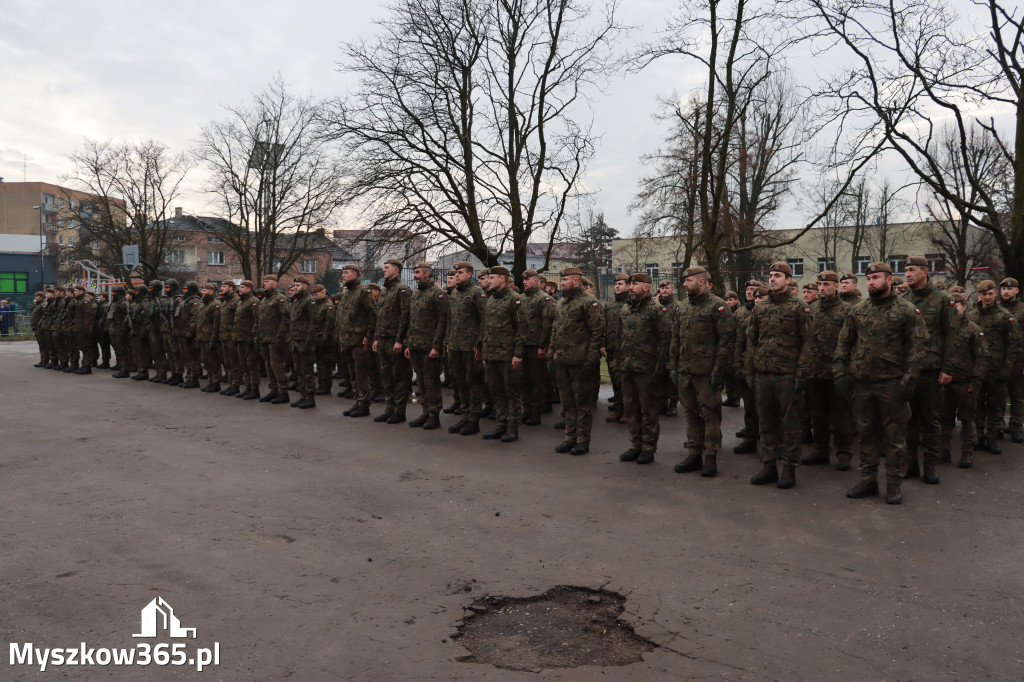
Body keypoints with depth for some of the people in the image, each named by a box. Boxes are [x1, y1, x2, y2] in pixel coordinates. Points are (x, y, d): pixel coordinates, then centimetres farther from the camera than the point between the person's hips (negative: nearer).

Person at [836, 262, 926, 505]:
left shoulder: (906, 310, -2)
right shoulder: (858, 311, 10)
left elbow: (916, 346, -5)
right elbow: (844, 343, 13)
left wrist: (909, 380, -12)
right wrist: (840, 372, 3)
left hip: (892, 383, -4)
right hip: (862, 383, 4)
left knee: (894, 436, 3)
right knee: (867, 434, 11)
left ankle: (894, 485, 12)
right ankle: (868, 480, 20)